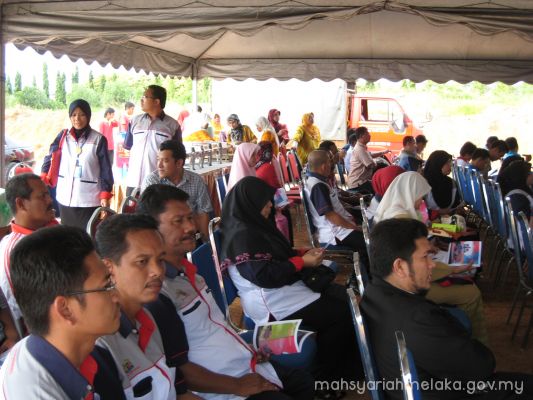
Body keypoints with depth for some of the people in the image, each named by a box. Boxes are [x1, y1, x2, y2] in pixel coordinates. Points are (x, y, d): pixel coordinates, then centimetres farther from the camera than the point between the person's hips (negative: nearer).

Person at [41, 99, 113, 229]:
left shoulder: (99, 139, -4)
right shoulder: (63, 136, 6)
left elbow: (105, 170, -2)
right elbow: (50, 158, 8)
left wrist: (105, 195, -7)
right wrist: (43, 179, -7)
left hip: (89, 200, -3)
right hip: (65, 198, 4)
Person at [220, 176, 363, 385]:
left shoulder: (253, 225, 12)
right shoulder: (242, 235, -19)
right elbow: (264, 276, -25)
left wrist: (305, 252, 4)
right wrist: (302, 262, -17)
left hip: (284, 289, 10)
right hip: (272, 304, -10)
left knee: (343, 296, 3)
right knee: (341, 312, -11)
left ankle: (344, 371, 10)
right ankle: (326, 378, 6)